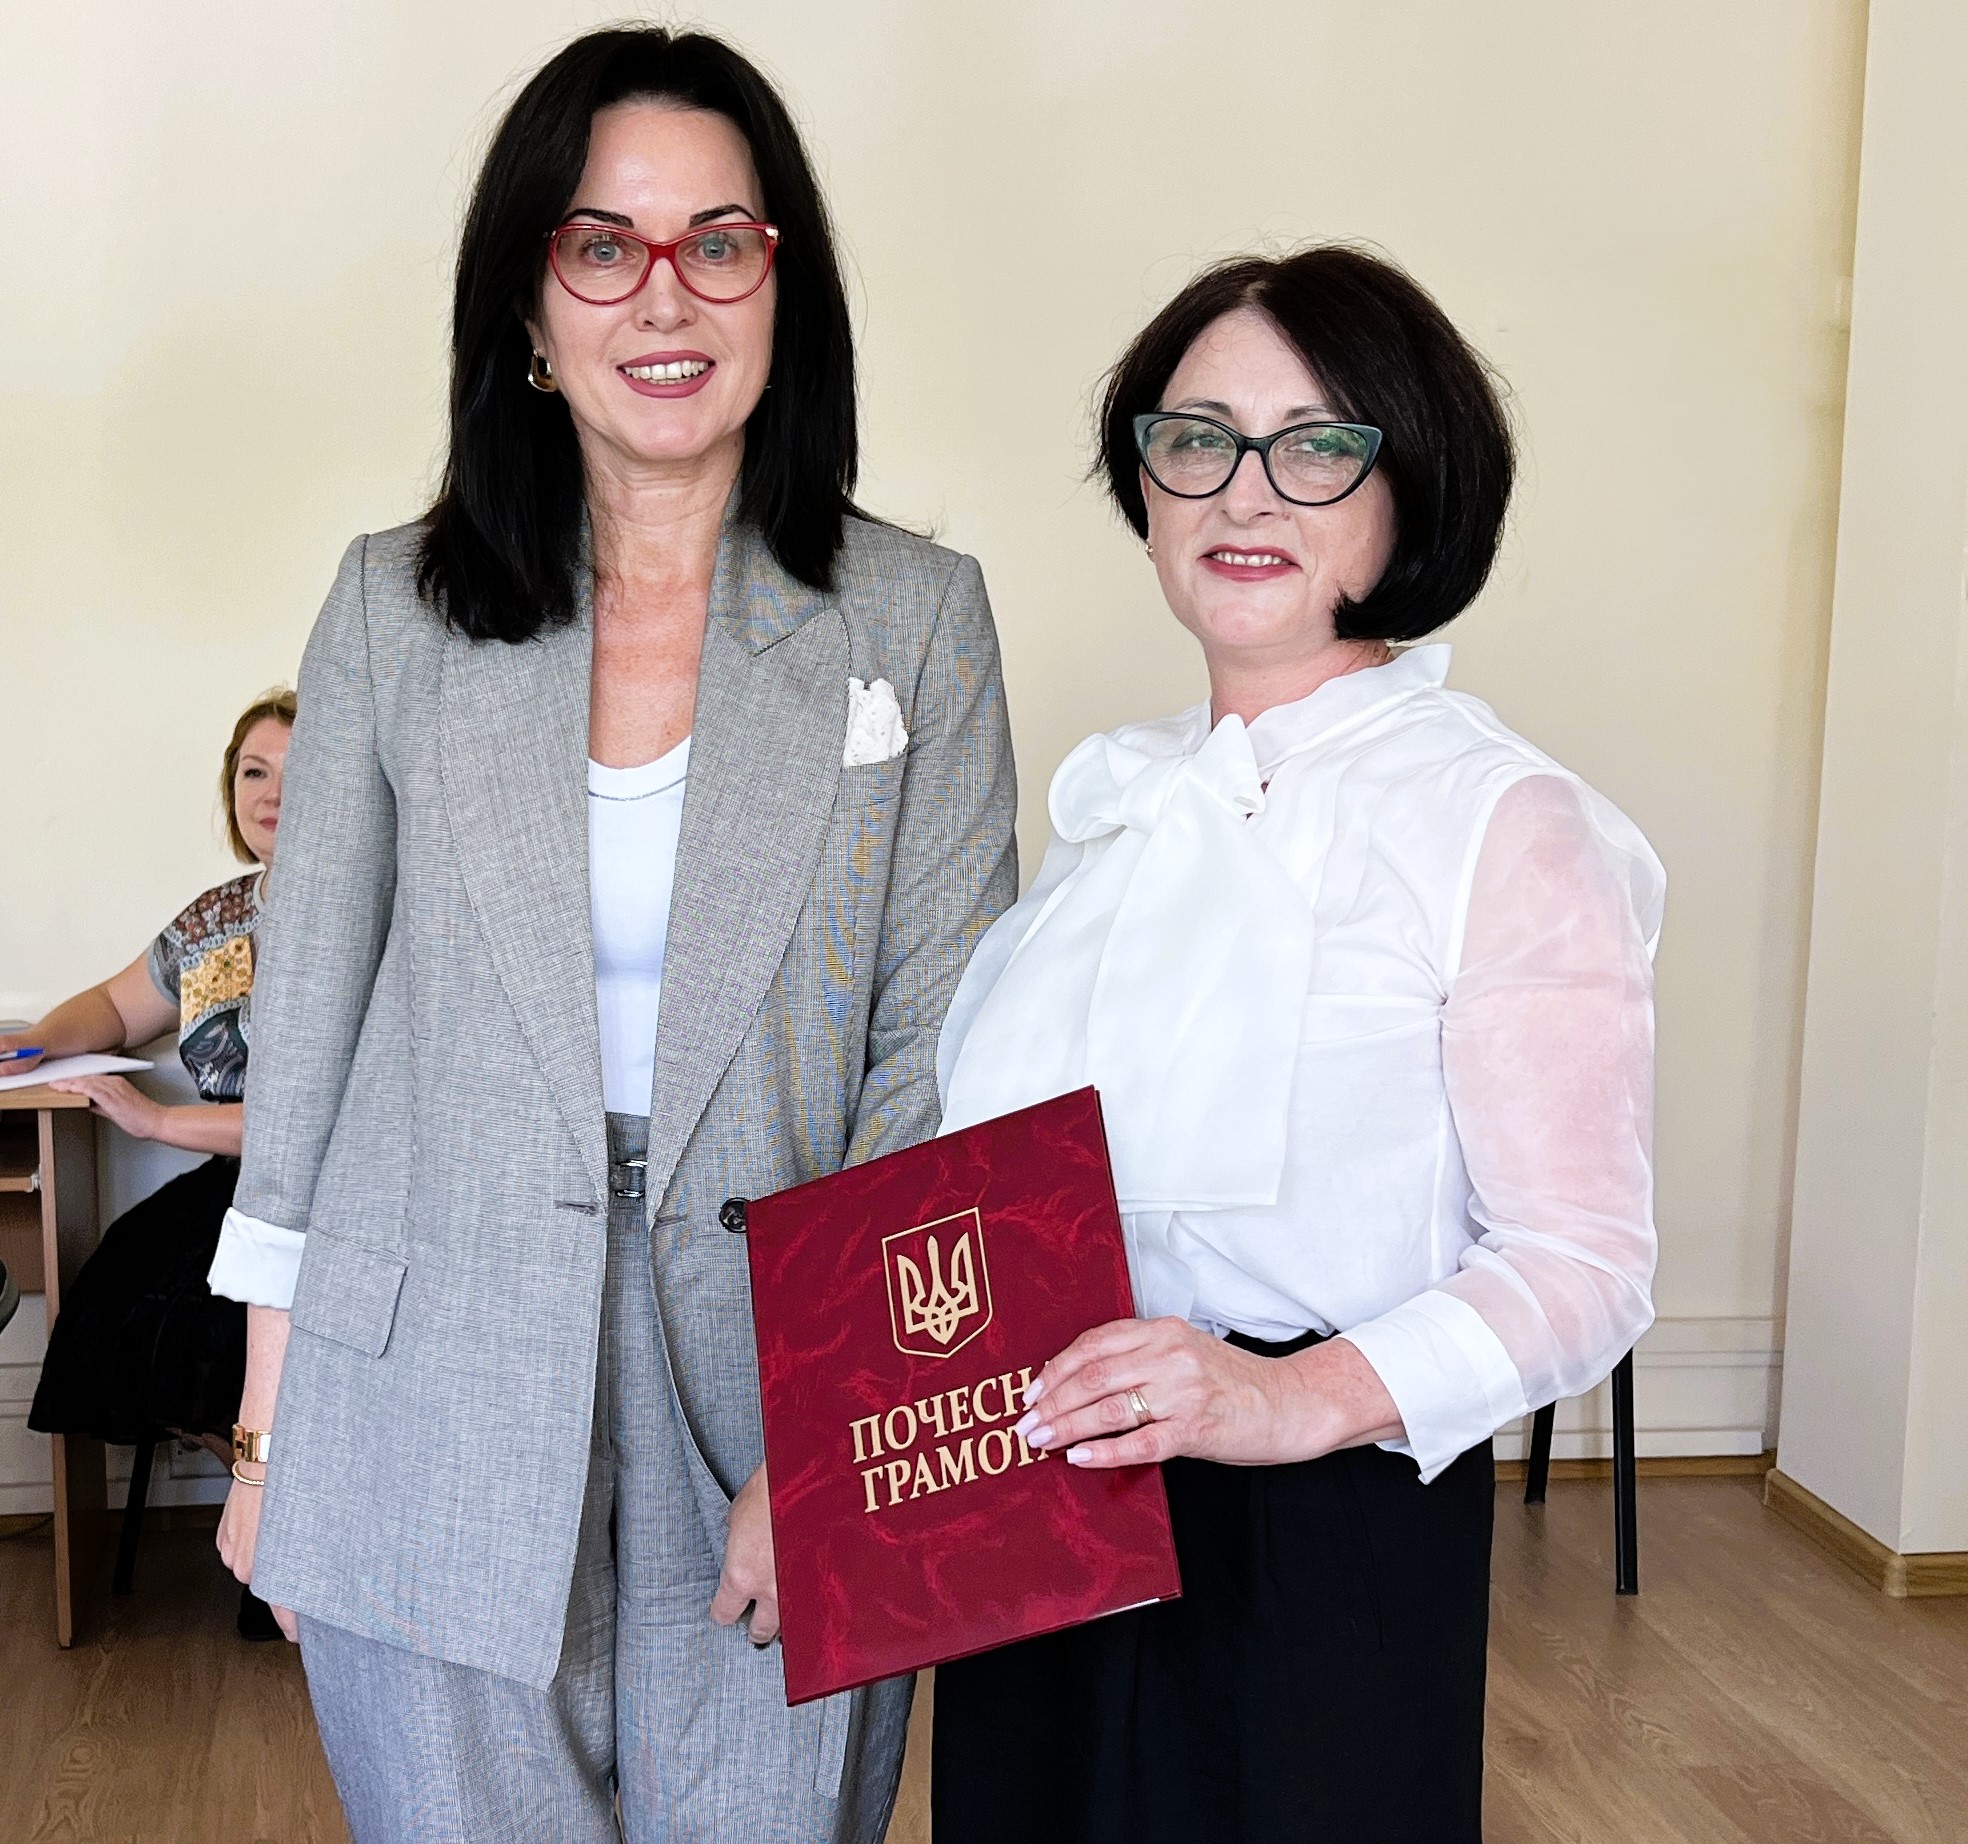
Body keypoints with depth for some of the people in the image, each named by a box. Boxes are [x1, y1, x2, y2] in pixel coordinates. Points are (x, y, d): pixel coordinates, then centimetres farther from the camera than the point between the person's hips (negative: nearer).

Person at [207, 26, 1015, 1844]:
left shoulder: (917, 619, -1)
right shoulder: (394, 608, 2)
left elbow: (940, 1058, -3)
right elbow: (309, 1010, 5)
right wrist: (270, 1433, 5)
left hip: (781, 1385, 0)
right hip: (437, 1437, 1)